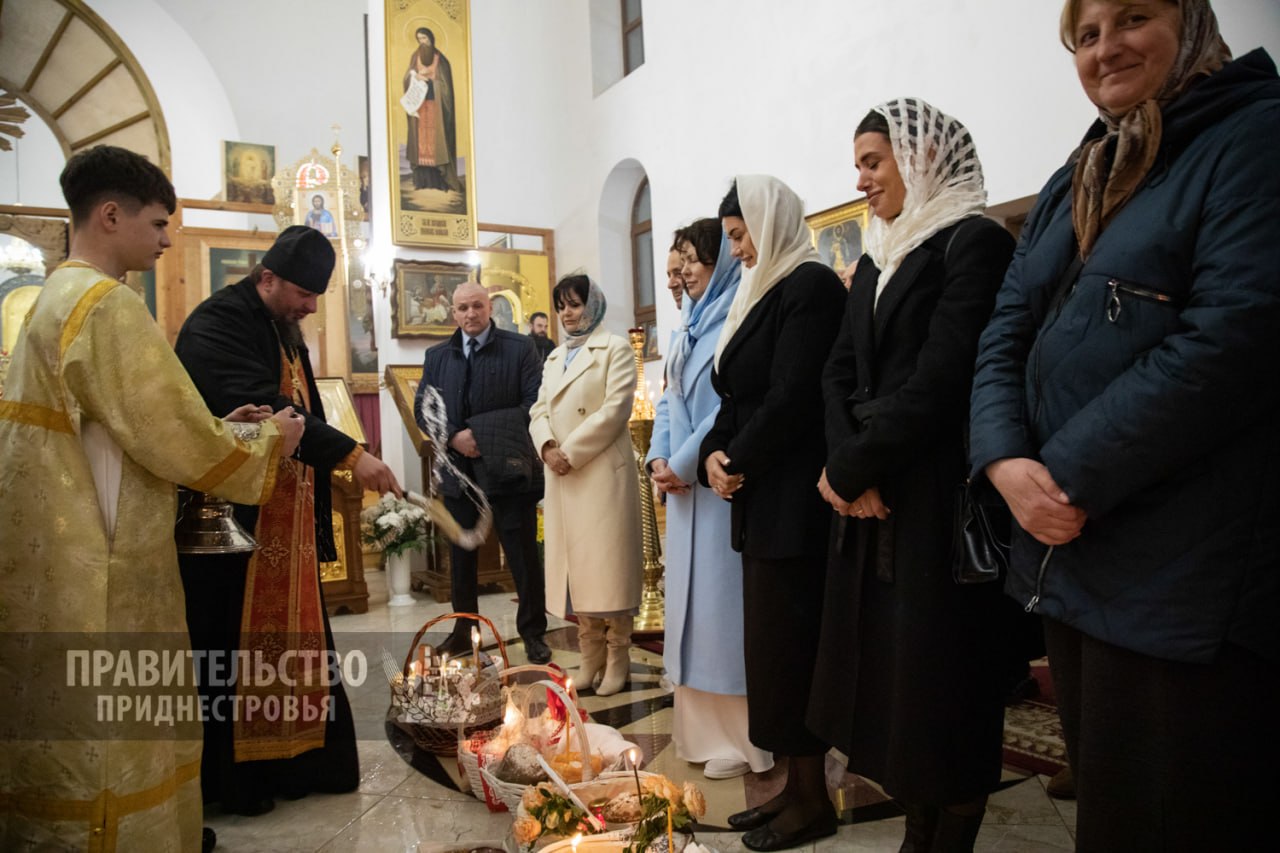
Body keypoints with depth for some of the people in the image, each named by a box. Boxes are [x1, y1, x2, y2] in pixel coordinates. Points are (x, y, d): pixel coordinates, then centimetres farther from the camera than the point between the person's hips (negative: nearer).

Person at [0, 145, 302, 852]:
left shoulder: (57, 297, 13)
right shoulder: (108, 304, -19)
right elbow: (177, 440, -21)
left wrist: (218, 426, 12)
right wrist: (268, 440, -5)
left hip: (62, 566, 10)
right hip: (100, 580, -10)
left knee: (77, 737, 21)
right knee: (112, 738, 4)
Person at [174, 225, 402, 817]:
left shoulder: (284, 329, 14)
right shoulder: (217, 324, -14)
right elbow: (262, 407, -29)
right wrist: (349, 454, -35)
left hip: (287, 521, 9)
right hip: (234, 519, -8)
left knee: (292, 639, 13)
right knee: (236, 645, 2)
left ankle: (298, 759, 25)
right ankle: (230, 775, 17)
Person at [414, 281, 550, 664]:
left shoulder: (520, 348, -2)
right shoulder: (436, 356, 11)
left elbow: (535, 403, -10)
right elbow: (422, 408, 8)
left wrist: (484, 431, -16)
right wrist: (453, 437, -11)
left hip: (507, 468, -4)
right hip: (458, 470, 4)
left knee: (523, 555, 3)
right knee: (461, 556, 13)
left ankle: (533, 633, 16)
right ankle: (463, 630, 27)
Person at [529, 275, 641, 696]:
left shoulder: (615, 348, 1)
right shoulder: (554, 357, 21)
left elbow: (616, 409, -11)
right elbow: (539, 410, 12)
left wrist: (571, 452, -14)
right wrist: (547, 447, -9)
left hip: (603, 472, -6)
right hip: (563, 477, 6)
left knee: (608, 563, -3)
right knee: (575, 564, 7)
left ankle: (618, 657, 6)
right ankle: (591, 654, 15)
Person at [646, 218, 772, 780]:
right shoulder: (689, 325, 18)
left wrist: (683, 464, -14)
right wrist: (658, 458, 3)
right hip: (683, 485, 9)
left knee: (723, 598, -5)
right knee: (690, 598, 11)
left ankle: (741, 736, 8)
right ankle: (701, 722, 23)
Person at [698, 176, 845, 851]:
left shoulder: (810, 285, -10)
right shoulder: (764, 290, 19)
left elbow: (793, 398, -19)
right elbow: (738, 396, 17)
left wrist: (739, 462, -8)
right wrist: (714, 456, 0)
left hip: (791, 500, -9)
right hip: (758, 499, 9)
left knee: (784, 645, -1)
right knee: (771, 644, 12)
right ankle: (795, 787, 25)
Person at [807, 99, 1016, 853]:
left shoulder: (975, 243, -8)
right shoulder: (878, 258, 17)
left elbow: (938, 382, -17)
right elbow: (841, 372, 8)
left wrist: (850, 470, -11)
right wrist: (849, 466, -8)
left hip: (936, 504, -7)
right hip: (871, 505, 8)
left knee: (938, 687, 4)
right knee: (884, 675, 13)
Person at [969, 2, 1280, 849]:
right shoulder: (1071, 187, 18)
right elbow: (1004, 336, 9)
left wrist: (1073, 475, -16)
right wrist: (1009, 461, -8)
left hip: (1191, 575, -7)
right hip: (1069, 555, 7)